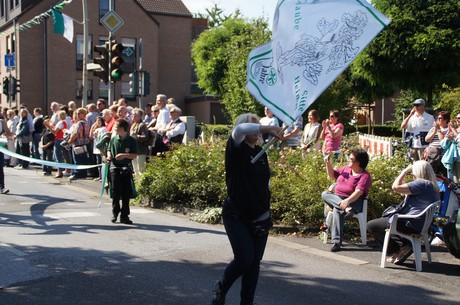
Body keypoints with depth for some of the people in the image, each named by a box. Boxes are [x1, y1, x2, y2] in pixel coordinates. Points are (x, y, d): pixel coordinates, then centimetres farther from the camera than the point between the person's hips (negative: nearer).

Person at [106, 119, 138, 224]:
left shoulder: (131, 140, -3)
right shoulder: (113, 139, 5)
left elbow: (134, 155, -3)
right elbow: (109, 150, 17)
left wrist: (124, 155, -18)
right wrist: (109, 156, -4)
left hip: (126, 168, -2)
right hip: (114, 167, 2)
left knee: (126, 193, 2)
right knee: (115, 192, 1)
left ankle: (124, 216, 10)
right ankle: (115, 213, 16)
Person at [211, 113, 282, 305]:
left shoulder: (261, 153, 11)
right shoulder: (236, 149, -7)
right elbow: (240, 129, -28)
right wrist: (268, 129, -24)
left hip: (260, 216, 6)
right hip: (236, 215, -6)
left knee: (254, 262, 5)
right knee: (244, 259, -11)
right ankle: (220, 288, 16)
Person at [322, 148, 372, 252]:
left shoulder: (365, 176, -9)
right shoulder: (346, 168, 12)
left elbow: (358, 192, -24)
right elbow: (332, 175, 25)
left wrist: (347, 201, -41)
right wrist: (328, 163, 8)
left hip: (353, 202, -6)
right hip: (336, 198, 7)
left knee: (337, 210, -36)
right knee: (325, 194, -23)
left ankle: (336, 242, -37)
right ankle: (345, 207, -41)